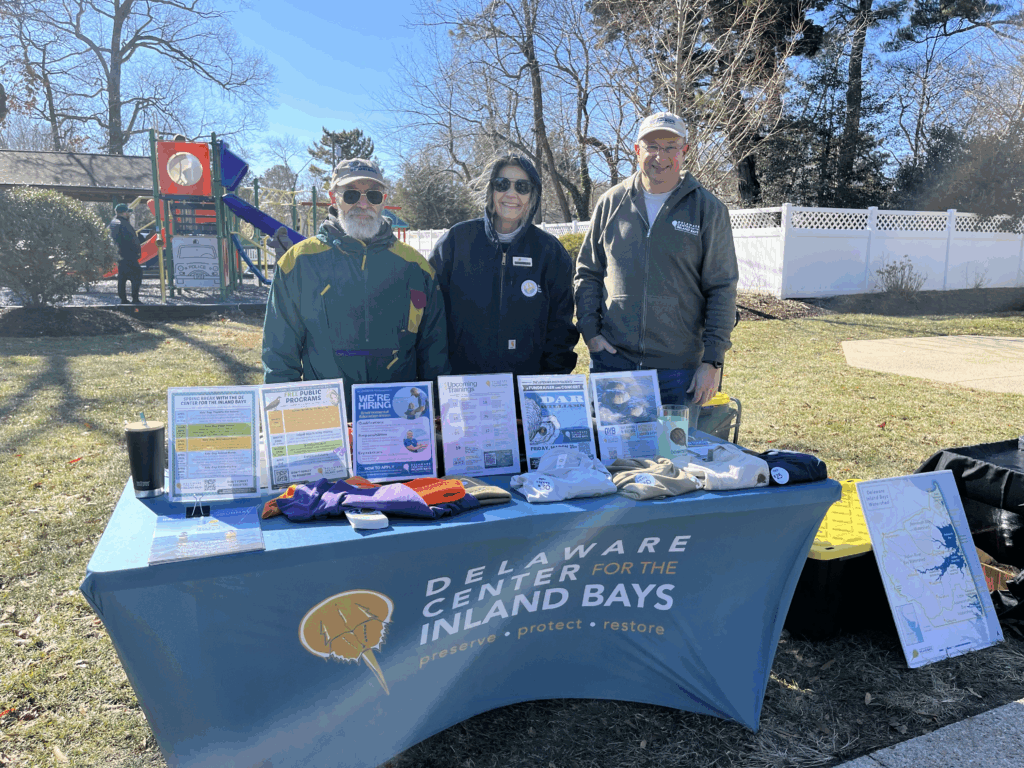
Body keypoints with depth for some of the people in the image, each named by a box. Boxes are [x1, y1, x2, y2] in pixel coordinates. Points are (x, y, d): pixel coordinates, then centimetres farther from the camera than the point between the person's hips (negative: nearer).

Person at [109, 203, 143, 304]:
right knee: (136, 276, -5)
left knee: (122, 278, 13)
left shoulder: (113, 223, 12)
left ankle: (123, 299, 16)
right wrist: (138, 249, -10)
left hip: (119, 255, 10)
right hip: (129, 255, -10)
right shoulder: (124, 224, -17)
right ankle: (135, 299, -8)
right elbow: (131, 239, -20)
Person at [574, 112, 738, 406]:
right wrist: (590, 332, -1)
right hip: (611, 358, 2)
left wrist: (713, 361, -7)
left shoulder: (709, 210, 1)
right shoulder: (611, 203, 7)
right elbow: (587, 274, 12)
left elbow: (722, 290, -1)